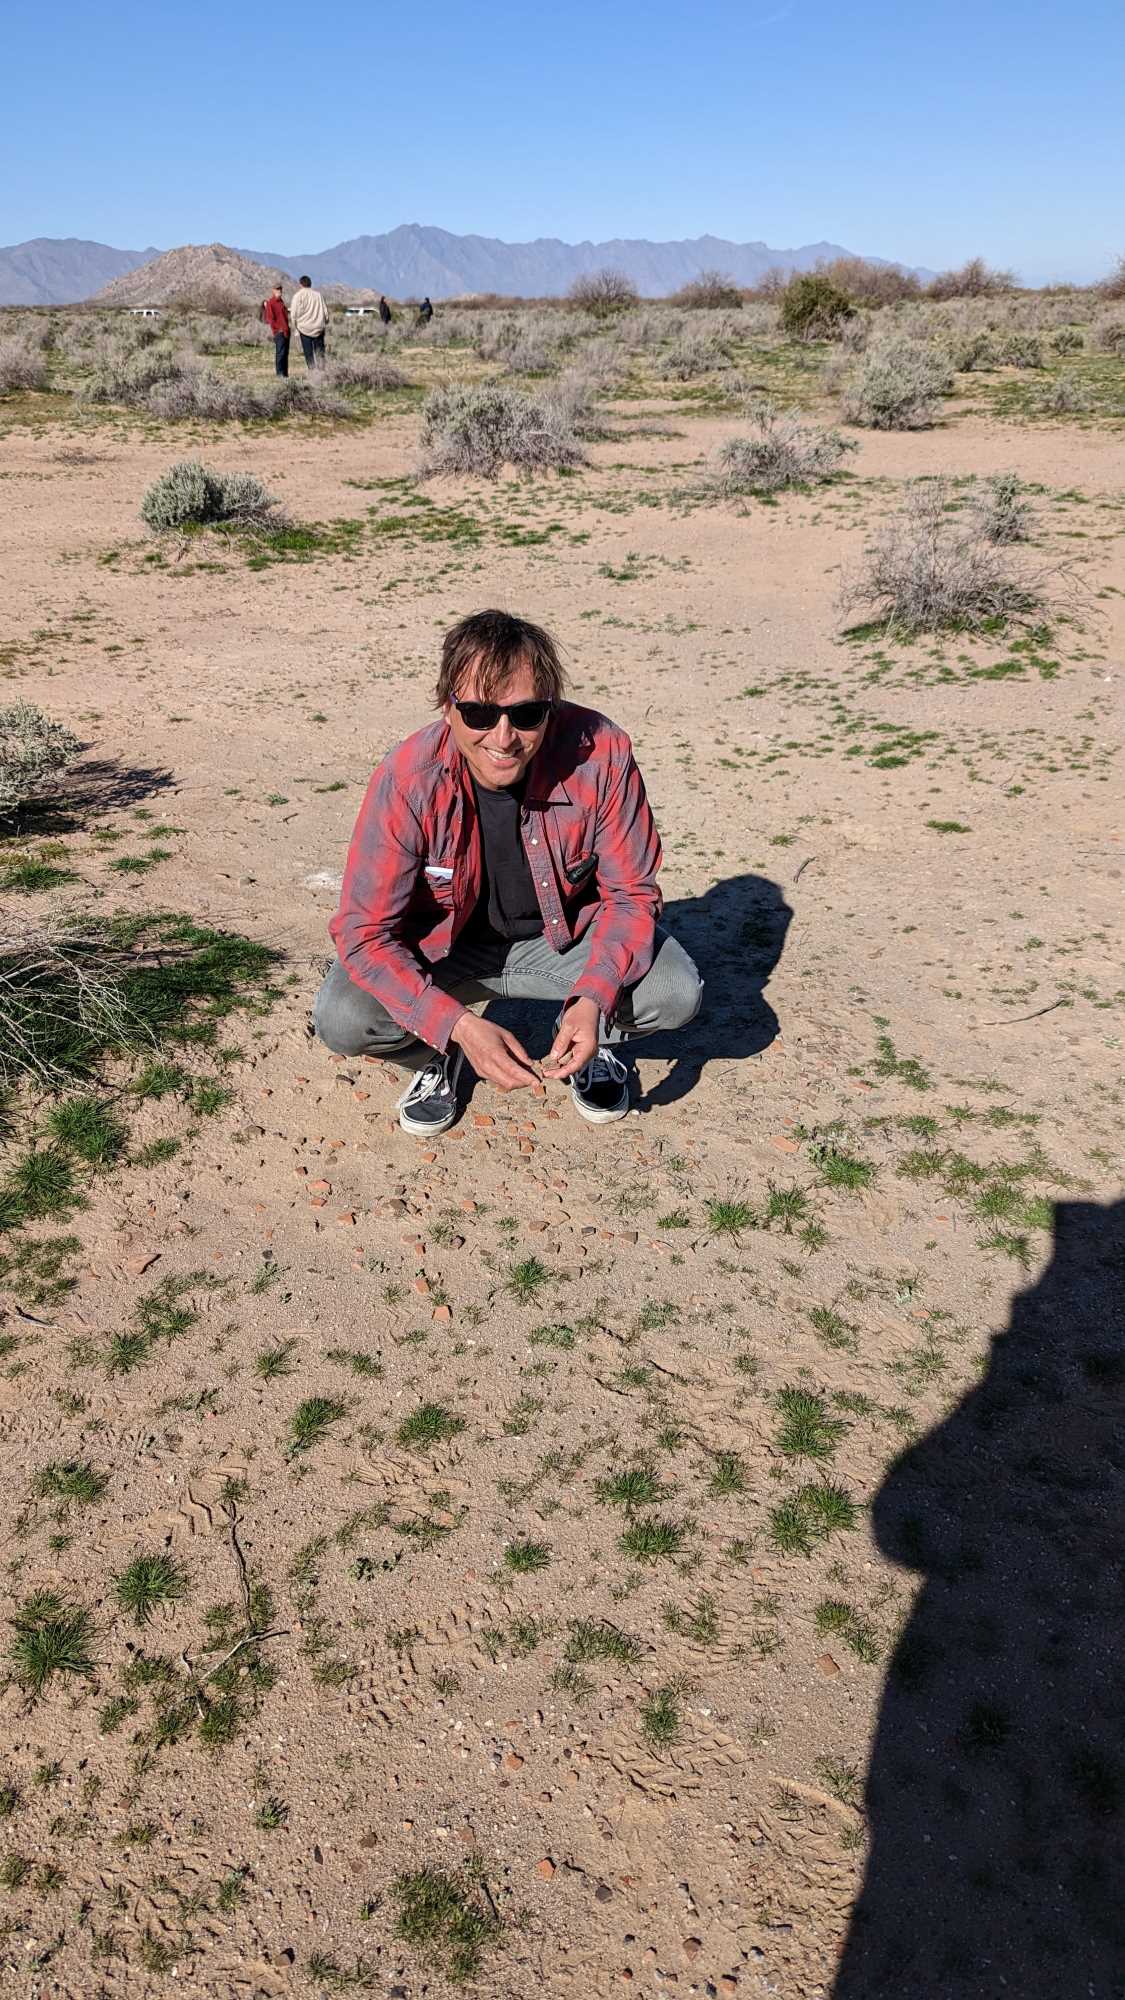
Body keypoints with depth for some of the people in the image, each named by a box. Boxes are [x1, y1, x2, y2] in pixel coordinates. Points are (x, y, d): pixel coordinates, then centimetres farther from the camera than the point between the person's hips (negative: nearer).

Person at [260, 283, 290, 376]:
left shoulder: (281, 301, 18)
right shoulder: (270, 303, -5)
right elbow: (270, 319, -10)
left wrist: (287, 329, 14)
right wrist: (278, 330, -16)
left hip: (285, 331, 8)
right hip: (279, 332, -8)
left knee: (285, 353, 9)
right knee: (280, 353, -10)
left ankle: (285, 374, 13)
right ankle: (280, 374, -8)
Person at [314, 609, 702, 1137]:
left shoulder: (600, 754, -26)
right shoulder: (407, 779, -28)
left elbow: (631, 893, -16)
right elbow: (364, 931, -25)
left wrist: (594, 998, -34)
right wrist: (461, 1025, -39)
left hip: (566, 934, 1)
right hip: (447, 944, 0)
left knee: (675, 993, -24)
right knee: (340, 1019, -25)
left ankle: (591, 1039, 12)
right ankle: (438, 1056, 10)